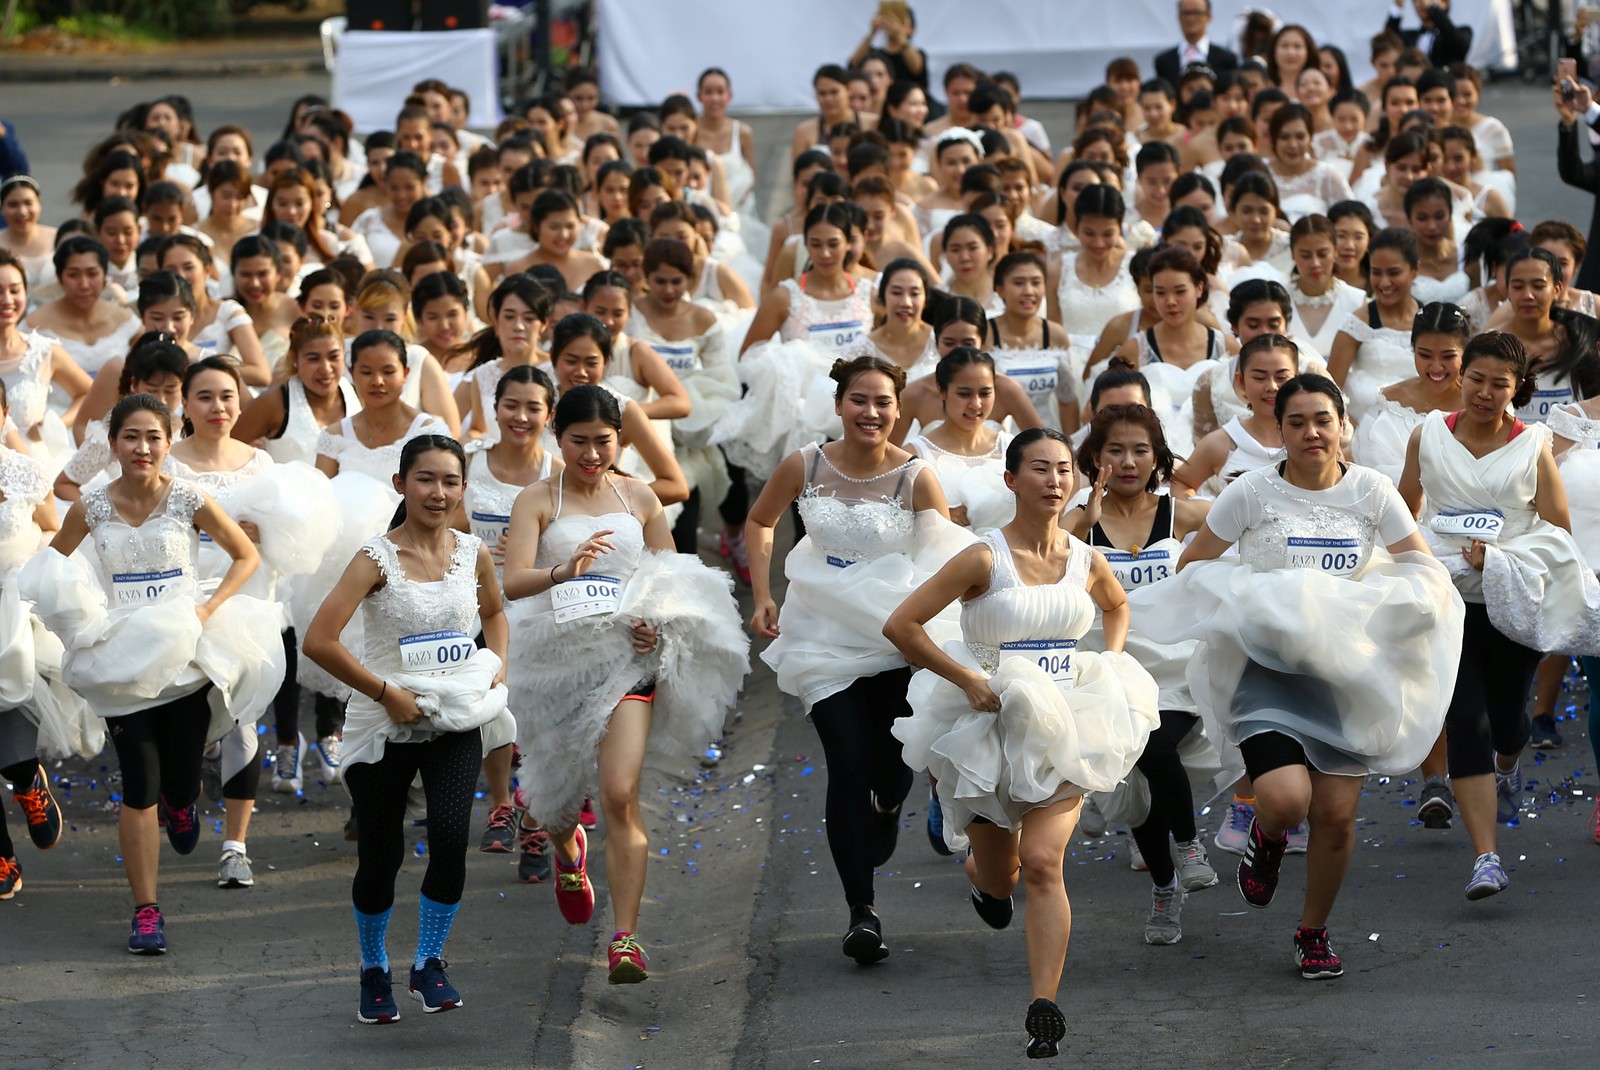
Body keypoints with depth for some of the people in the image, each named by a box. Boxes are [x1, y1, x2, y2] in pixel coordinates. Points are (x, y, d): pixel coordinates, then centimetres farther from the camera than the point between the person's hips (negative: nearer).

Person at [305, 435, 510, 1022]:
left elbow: (494, 610, 25)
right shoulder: (377, 559, -13)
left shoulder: (473, 552, 2)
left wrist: (498, 665, 6)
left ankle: (429, 965, 1)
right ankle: (374, 971, 29)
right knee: (380, 856, 6)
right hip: (384, 728, -3)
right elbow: (318, 641, -21)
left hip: (455, 726, 3)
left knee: (451, 838, -17)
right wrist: (386, 693, -18)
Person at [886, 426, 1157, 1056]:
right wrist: (968, 680, -17)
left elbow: (1118, 607, 27)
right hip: (988, 722, -1)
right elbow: (901, 626, -14)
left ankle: (1044, 1009, -19)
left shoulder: (1088, 562, 2)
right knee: (998, 878, 13)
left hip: (1064, 725, 1)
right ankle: (982, 877, 54)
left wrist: (1111, 665, 10)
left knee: (1041, 862, -17)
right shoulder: (985, 559, -12)